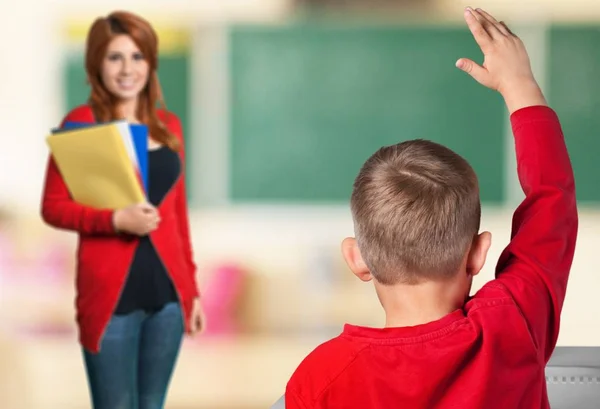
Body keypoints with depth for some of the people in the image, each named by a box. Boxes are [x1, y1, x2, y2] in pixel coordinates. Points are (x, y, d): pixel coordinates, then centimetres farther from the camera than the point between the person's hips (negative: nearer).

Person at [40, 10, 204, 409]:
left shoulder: (168, 125, 10)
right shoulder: (81, 123, -5)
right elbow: (53, 207, -6)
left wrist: (192, 287, 13)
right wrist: (115, 219, -21)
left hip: (168, 291, 5)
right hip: (110, 295, -5)